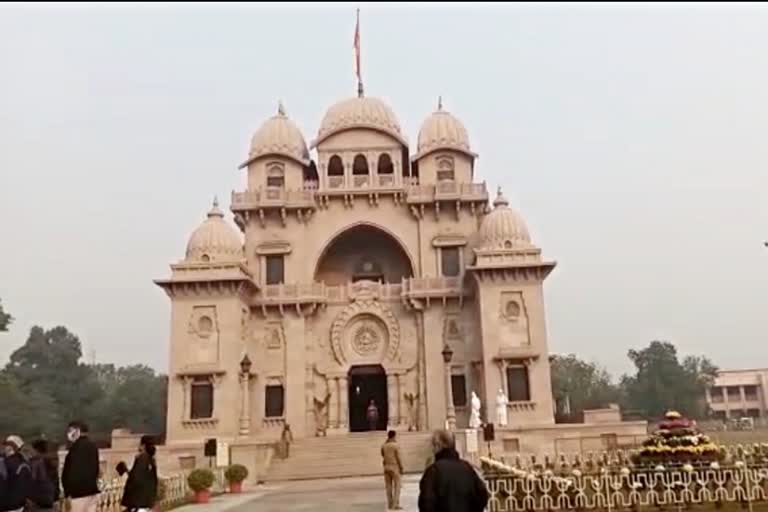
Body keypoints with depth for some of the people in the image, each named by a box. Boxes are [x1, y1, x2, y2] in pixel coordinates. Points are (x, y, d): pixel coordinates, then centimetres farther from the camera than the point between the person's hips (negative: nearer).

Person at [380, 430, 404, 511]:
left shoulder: (383, 446, 1)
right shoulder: (395, 445, -13)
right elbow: (398, 457, -12)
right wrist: (401, 468, -3)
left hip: (386, 467, 5)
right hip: (395, 467, -5)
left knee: (388, 486, 11)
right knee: (396, 486, 2)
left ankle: (390, 504, 15)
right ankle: (395, 504, -2)